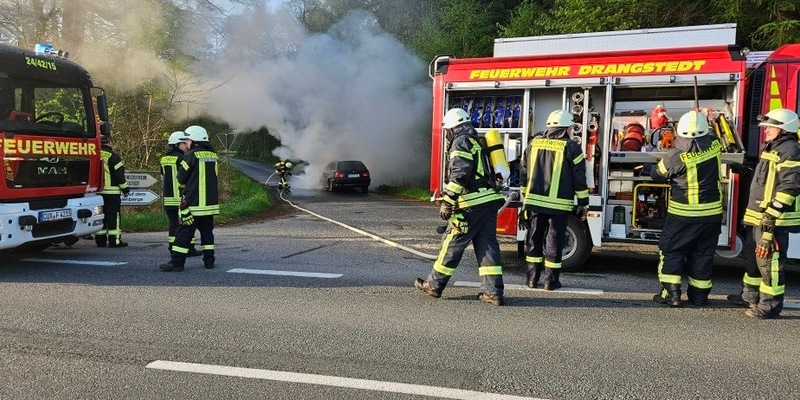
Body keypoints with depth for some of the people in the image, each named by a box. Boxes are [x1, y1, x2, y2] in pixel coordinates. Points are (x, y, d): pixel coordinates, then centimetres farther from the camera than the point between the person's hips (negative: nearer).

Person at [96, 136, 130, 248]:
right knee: (113, 216, -4)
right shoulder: (112, 156, -10)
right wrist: (125, 189, -3)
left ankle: (100, 240, 13)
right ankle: (114, 240, -4)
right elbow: (119, 174, -11)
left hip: (97, 191, 7)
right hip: (111, 191, -7)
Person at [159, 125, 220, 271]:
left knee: (184, 232, -2)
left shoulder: (191, 155, -11)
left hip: (193, 203, -6)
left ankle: (177, 262, 0)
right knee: (207, 231, 13)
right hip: (210, 202, 6)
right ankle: (209, 260, 14)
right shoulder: (214, 156, 8)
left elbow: (181, 179, -6)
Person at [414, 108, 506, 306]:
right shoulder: (479, 142, 22)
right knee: (487, 245, 7)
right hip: (490, 201, 8)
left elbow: (459, 173, -20)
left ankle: (434, 285, 13)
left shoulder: (461, 143, -7)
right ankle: (493, 292, 5)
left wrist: (448, 200, -21)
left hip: (472, 204, -8)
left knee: (452, 243, 2)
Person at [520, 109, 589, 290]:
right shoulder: (571, 147, -5)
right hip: (558, 204, -3)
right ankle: (551, 280, 9)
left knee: (533, 239, 11)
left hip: (534, 202, 4)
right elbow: (579, 178, -5)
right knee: (554, 242, 4)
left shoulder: (534, 143, 8)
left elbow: (523, 172, 14)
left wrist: (526, 196, 24)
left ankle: (532, 278, 15)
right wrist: (583, 203, 4)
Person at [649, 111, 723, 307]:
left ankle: (671, 293, 3)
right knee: (703, 254, 14)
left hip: (683, 214, -4)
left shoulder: (676, 156, -17)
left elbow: (657, 175, -1)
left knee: (671, 250, 8)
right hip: (712, 213, 4)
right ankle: (699, 295, 20)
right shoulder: (715, 146, -6)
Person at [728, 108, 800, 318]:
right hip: (759, 217, 11)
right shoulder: (772, 149, 19)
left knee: (768, 259, -7)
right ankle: (750, 295, 32)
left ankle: (771, 304, 2)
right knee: (752, 254, 19)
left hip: (774, 219, -11)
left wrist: (772, 213, -25)